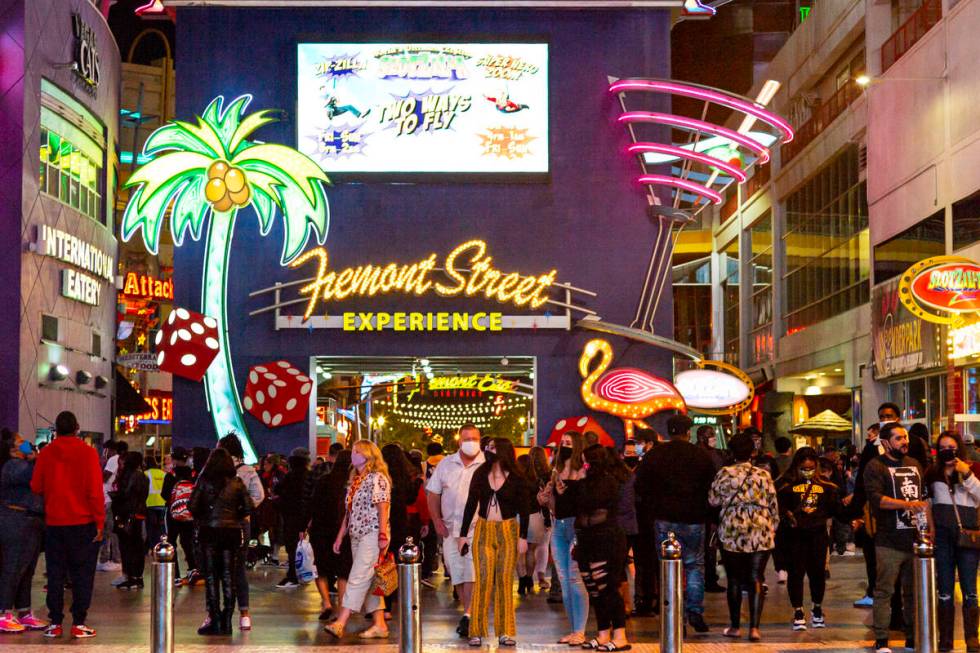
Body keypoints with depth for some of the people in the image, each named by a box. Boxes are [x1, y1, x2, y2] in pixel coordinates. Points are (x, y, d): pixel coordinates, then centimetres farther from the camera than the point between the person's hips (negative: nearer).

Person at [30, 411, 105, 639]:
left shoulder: (46, 453, 0)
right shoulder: (87, 452, -7)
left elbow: (36, 487, 2)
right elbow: (95, 490, -11)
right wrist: (100, 522, -6)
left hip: (54, 523, 2)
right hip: (83, 522, -2)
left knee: (55, 573, 10)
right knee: (82, 574, 4)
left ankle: (55, 623, 9)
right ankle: (78, 624, 1)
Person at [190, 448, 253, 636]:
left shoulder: (204, 481, -4)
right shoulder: (236, 482, 1)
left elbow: (193, 506, -8)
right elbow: (248, 507, -1)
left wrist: (201, 518, 11)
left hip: (209, 531, -2)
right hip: (232, 531, 2)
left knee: (211, 576, 3)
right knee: (229, 576, 7)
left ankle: (215, 621, 1)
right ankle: (227, 622, 7)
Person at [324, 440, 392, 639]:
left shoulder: (377, 478, -9)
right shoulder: (355, 479, 17)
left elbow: (383, 508, -15)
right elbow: (349, 511, 19)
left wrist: (383, 535, -20)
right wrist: (340, 536, 16)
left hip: (372, 535, -9)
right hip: (356, 536, 9)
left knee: (358, 580, -12)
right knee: (369, 582, 8)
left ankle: (340, 624, -18)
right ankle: (379, 625, 11)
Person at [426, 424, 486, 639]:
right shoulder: (446, 464, 11)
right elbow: (433, 494, 13)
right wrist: (437, 521, 4)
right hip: (451, 528, 5)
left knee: (472, 573, -16)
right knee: (456, 574, 7)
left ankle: (467, 617, -20)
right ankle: (471, 617, 18)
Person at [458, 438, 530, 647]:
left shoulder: (516, 479, -2)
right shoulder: (480, 475, 5)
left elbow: (524, 510, 0)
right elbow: (471, 504, 8)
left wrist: (523, 537, -8)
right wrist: (463, 534, 5)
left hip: (508, 531, -2)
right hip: (483, 530, 2)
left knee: (505, 580, 0)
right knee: (482, 580, -3)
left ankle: (505, 632, 6)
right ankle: (477, 631, 0)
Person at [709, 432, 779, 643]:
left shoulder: (724, 474, -4)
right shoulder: (764, 475, 1)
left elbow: (713, 500, 4)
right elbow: (773, 505, 5)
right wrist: (772, 528, 16)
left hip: (732, 534, -1)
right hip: (761, 534, 1)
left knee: (734, 580, 9)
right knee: (756, 580, 2)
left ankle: (735, 626, 16)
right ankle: (754, 627, -6)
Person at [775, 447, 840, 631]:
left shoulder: (824, 484, 8)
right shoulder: (786, 483, -2)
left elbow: (833, 509, 11)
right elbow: (777, 505, -5)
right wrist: (786, 515, -22)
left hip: (817, 533, 3)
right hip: (795, 534, -3)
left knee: (817, 571, 7)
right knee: (796, 572, -1)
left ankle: (817, 609, 27)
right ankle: (798, 612, 9)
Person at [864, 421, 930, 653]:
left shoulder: (914, 465, 17)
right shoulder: (876, 467, -4)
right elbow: (877, 498, -18)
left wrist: (929, 529, 16)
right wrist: (908, 504, -24)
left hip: (915, 539, 6)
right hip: (889, 543, -6)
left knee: (913, 590, 12)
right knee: (884, 591, -4)